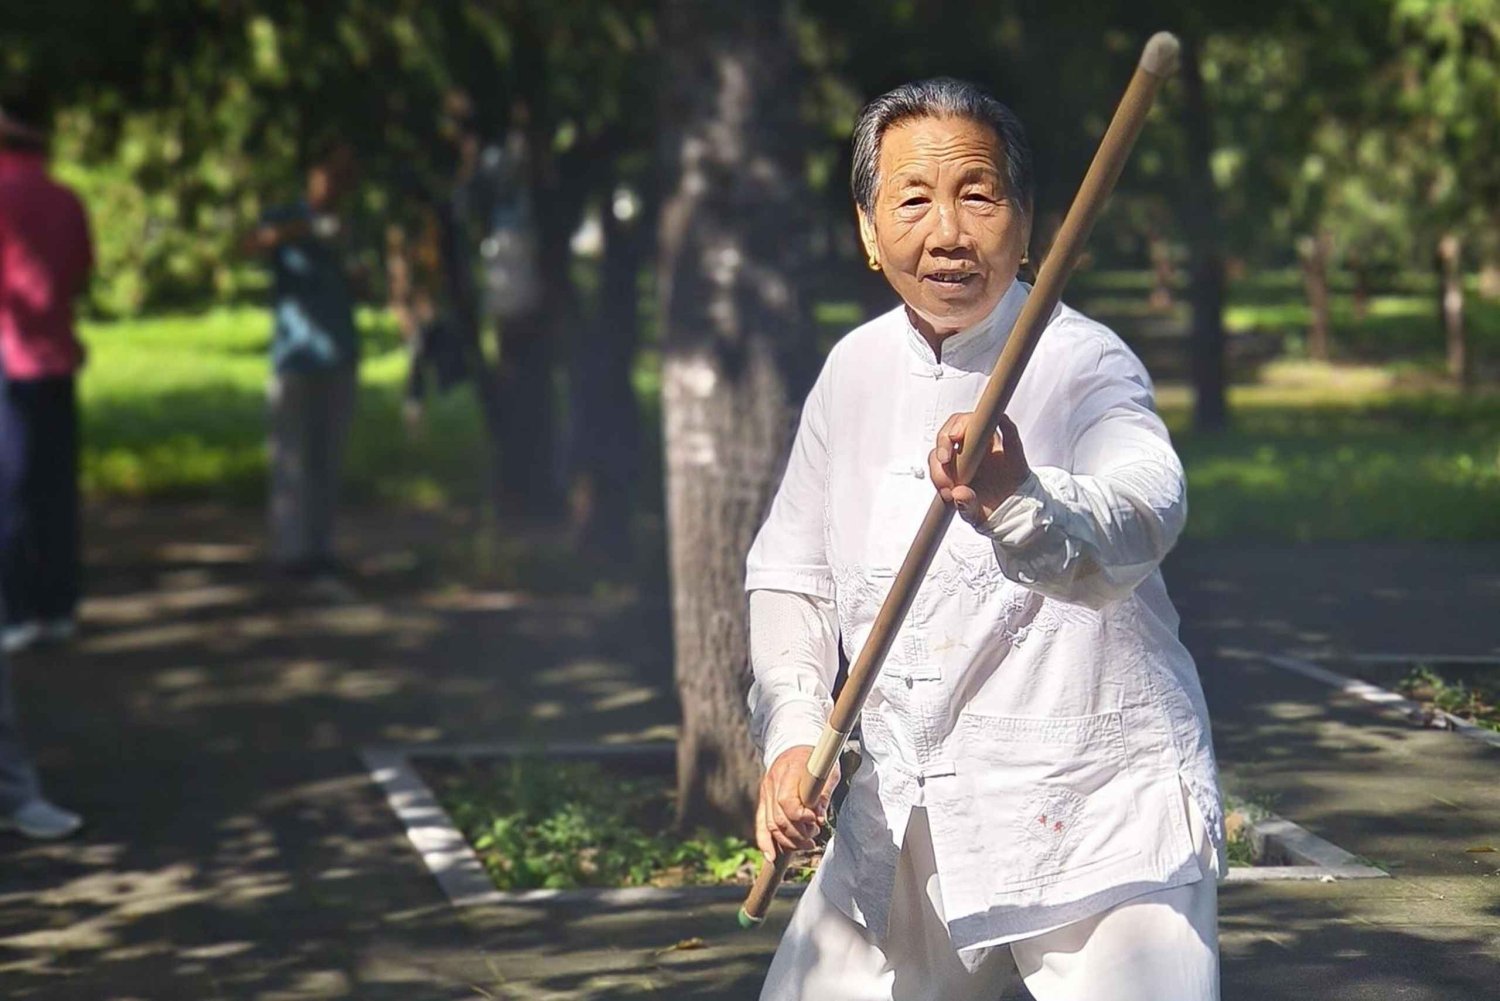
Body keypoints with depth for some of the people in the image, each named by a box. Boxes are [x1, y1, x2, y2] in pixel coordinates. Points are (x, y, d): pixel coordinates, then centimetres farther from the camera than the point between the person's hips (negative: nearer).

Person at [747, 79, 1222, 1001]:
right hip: (903, 828, 6)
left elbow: (1142, 514, -38)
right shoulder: (857, 369, 4)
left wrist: (1024, 507, -60)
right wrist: (792, 731, -2)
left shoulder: (1083, 363, -16)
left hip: (1101, 828, -6)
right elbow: (790, 570, 14)